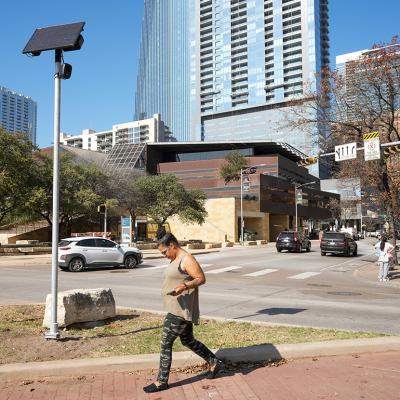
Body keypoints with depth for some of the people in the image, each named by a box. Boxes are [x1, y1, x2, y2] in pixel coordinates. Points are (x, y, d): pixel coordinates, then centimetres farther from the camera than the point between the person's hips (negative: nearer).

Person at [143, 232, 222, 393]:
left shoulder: (187, 259, -17)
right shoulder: (175, 259, 13)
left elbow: (201, 278, -20)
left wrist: (184, 286, -33)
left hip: (181, 310, -10)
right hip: (177, 308, 10)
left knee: (165, 343, -3)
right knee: (188, 341, 19)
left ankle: (162, 381, 8)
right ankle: (214, 362, 32)